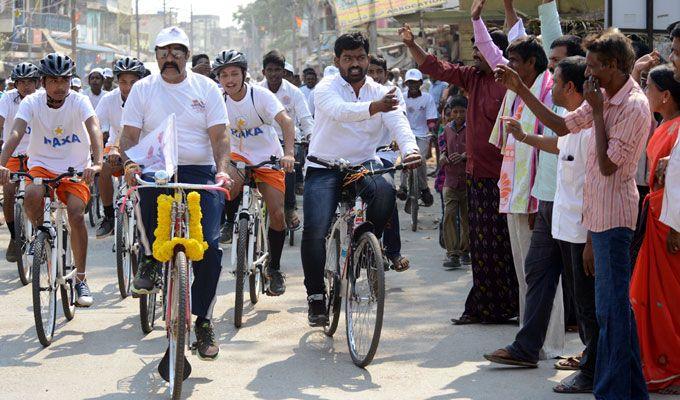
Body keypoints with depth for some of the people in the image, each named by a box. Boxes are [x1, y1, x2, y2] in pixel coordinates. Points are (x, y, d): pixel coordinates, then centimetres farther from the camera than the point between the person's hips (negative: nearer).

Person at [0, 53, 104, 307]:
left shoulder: (79, 101, -13)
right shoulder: (32, 102, -11)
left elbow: (94, 129, -29)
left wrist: (97, 162, -48)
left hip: (75, 168, 0)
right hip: (42, 164, 0)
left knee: (76, 213, -22)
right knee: (32, 196, -32)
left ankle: (81, 280, -10)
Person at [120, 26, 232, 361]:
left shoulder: (206, 88, 8)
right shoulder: (142, 89, 9)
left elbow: (219, 136, 1)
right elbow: (129, 136, 3)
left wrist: (222, 170, -17)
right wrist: (130, 164, -18)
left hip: (199, 173, 0)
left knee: (209, 246, -13)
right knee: (149, 186, -36)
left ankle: (203, 321, 2)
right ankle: (151, 259, -10)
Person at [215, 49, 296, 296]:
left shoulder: (261, 95, -18)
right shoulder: (218, 100, -9)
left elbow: (286, 121, -30)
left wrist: (288, 153, -46)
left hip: (268, 158, -1)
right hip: (238, 155, 1)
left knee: (277, 213, -7)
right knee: (232, 181, -34)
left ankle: (274, 268, 11)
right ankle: (230, 222, -5)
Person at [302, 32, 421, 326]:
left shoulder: (381, 93, 5)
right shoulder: (326, 89, -5)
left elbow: (398, 122, -13)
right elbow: (339, 111, -29)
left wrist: (409, 149, -36)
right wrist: (372, 107, -49)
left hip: (363, 166, 2)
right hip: (324, 169, -2)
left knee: (384, 190, -32)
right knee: (314, 230, -20)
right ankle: (316, 296, -2)